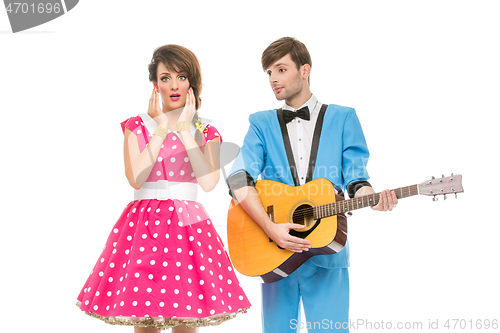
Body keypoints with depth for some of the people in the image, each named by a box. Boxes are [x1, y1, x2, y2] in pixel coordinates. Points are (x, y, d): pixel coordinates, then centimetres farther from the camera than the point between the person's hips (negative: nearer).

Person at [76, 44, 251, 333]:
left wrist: (184, 129, -7)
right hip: (145, 222, 0)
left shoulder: (206, 132, 8)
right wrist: (161, 129, -7)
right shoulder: (137, 125, 6)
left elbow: (208, 182, -10)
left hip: (189, 226, 1)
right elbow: (135, 178, -11)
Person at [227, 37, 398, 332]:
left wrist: (372, 198, -20)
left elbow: (355, 177, 4)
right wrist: (270, 227, -18)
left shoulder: (342, 119, 10)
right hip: (275, 252, 1)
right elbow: (239, 178, -4)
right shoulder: (262, 124, 10)